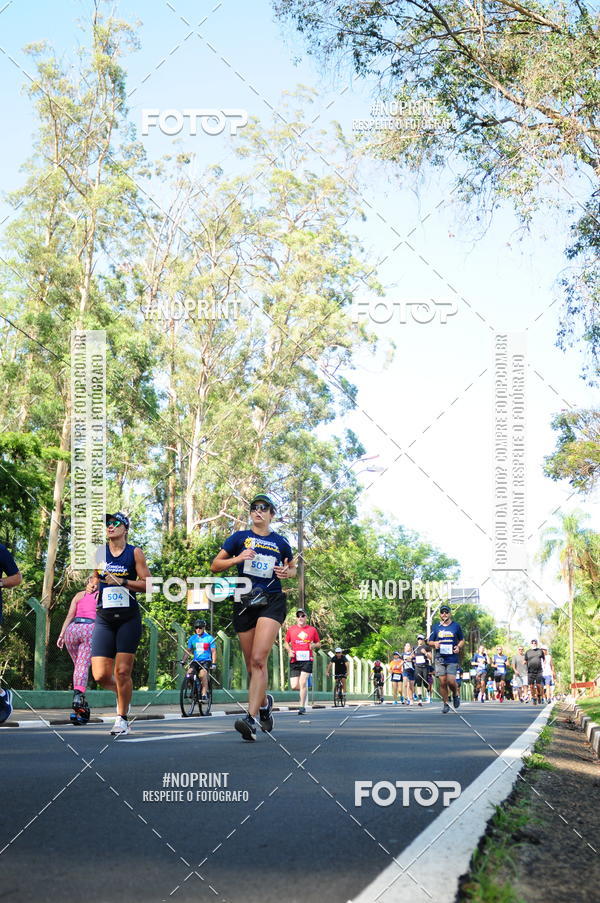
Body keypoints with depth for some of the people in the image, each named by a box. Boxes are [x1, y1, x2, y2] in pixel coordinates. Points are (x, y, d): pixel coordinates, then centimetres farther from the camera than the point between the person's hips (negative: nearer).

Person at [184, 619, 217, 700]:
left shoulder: (209, 638, 0)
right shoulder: (192, 638, 10)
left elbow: (213, 652, -1)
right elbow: (188, 651, 15)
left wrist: (213, 663, -13)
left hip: (206, 661, -3)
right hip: (195, 661, 3)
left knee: (203, 673, -33)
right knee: (189, 672, -26)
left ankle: (204, 694, -33)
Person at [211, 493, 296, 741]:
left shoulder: (280, 542, 8)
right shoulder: (240, 537, 7)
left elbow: (292, 568, 23)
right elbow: (215, 566, 7)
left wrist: (287, 573, 0)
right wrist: (237, 559, -11)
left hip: (272, 602, -2)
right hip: (245, 603, 2)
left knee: (259, 659, -19)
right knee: (251, 665, 7)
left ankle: (251, 718, -25)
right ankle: (264, 702, 37)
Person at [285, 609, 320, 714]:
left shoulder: (312, 630, 6)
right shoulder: (291, 629, 8)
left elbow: (318, 643, 15)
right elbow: (287, 643, 18)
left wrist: (314, 645, -7)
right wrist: (289, 650, -1)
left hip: (307, 660, -2)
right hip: (295, 660, 2)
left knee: (303, 682, -13)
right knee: (294, 686, -4)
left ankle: (302, 706, -4)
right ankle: (304, 690, 32)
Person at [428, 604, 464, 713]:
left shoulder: (456, 626, 6)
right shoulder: (436, 627, 9)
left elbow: (462, 640, 16)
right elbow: (429, 641, 15)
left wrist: (459, 647, -5)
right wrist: (434, 644, -8)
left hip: (452, 658, -2)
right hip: (440, 658, 2)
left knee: (451, 681, -12)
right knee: (442, 682, -1)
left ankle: (455, 695, 19)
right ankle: (445, 703, 12)